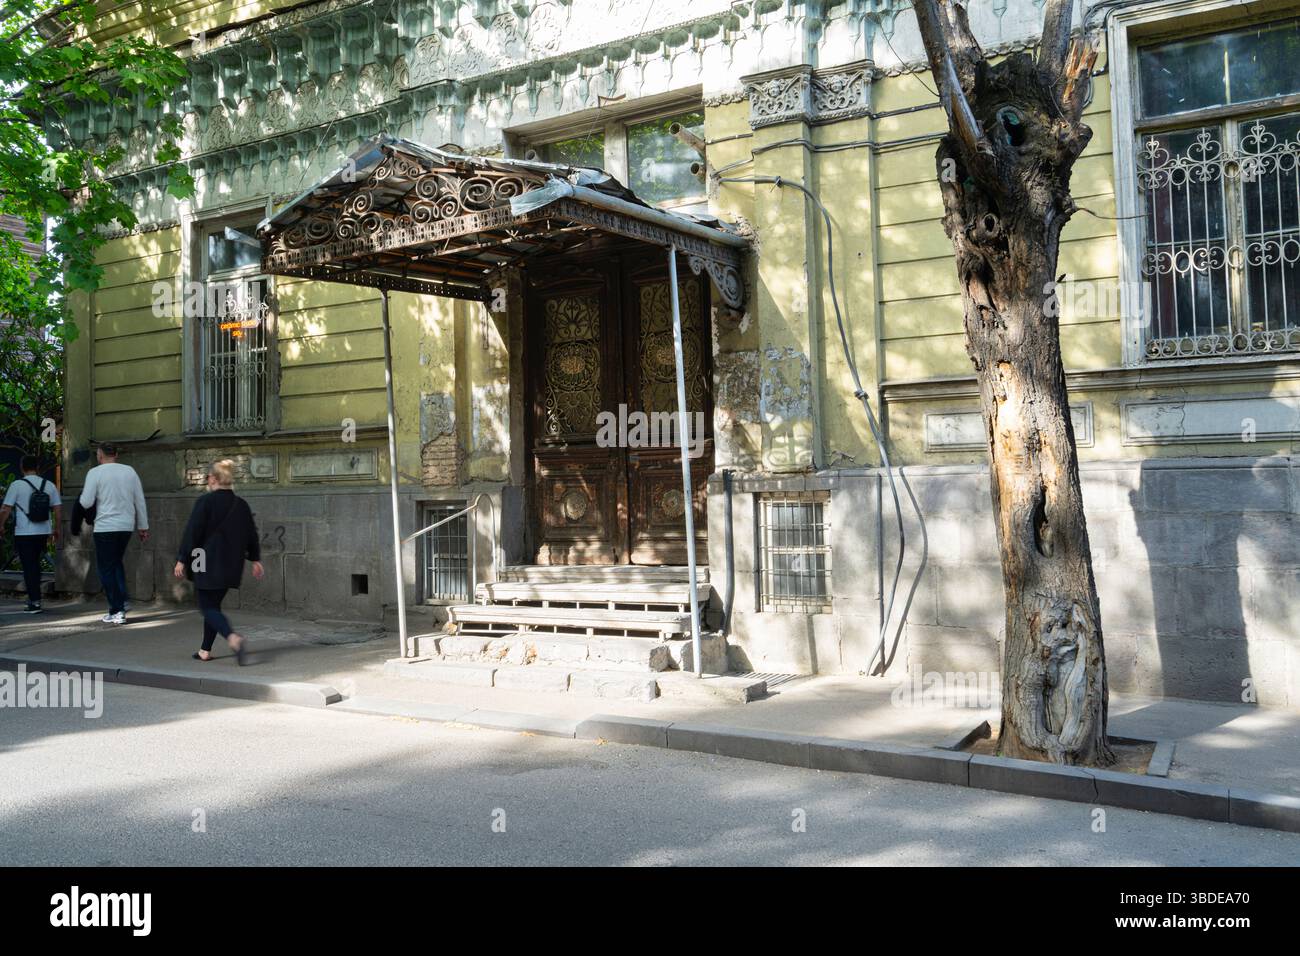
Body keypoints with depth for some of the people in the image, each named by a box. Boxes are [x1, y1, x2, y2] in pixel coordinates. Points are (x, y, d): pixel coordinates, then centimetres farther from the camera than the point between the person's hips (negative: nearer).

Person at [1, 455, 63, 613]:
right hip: (43, 532, 4)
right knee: (35, 563, 20)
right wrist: (56, 529, 14)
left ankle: (35, 602, -4)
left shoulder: (17, 485, -8)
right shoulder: (49, 485, 3)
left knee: (29, 566, 1)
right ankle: (34, 597, 25)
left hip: (24, 533, -4)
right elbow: (58, 509, 4)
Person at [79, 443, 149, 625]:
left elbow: (86, 502, -11)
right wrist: (143, 527, 14)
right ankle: (121, 602, 9)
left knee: (106, 569, 5)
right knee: (117, 563, 21)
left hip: (105, 526, -4)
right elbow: (140, 501, 8)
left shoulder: (95, 472, -6)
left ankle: (116, 611, 5)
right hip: (127, 526, 4)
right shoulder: (130, 471, 6)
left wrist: (82, 496, 13)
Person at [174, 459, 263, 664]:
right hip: (231, 566, 6)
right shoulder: (241, 505, 5)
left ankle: (233, 638, -26)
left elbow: (192, 532, -11)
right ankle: (205, 651, 23)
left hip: (208, 565, -6)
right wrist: (256, 560, 23)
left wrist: (181, 560, -5)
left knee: (208, 607, -2)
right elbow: (251, 534, 13)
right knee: (214, 605, 18)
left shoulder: (206, 502, -11)